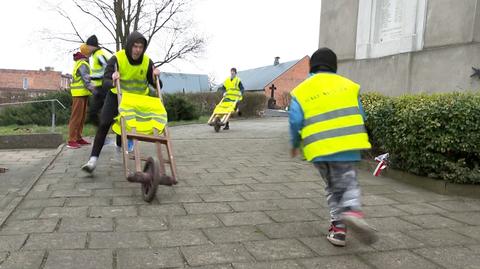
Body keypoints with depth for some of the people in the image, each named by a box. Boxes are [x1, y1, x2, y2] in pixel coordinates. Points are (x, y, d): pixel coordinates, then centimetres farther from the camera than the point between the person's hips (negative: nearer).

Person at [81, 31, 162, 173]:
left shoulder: (147, 62, -16)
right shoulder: (116, 59, -24)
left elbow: (155, 85, -8)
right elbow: (105, 82, -28)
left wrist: (155, 77, -30)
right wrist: (113, 82, -51)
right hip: (116, 95, -2)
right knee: (104, 124, -13)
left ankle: (120, 147, 40)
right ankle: (93, 159, -12)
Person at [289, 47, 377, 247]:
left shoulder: (301, 91, 8)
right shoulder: (349, 85, 11)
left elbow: (295, 122, 0)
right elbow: (360, 116, 9)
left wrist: (295, 145, 16)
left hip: (319, 148, 1)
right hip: (346, 145, -1)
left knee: (333, 187, 17)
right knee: (348, 183, 8)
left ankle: (338, 227, 10)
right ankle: (353, 211, -22)